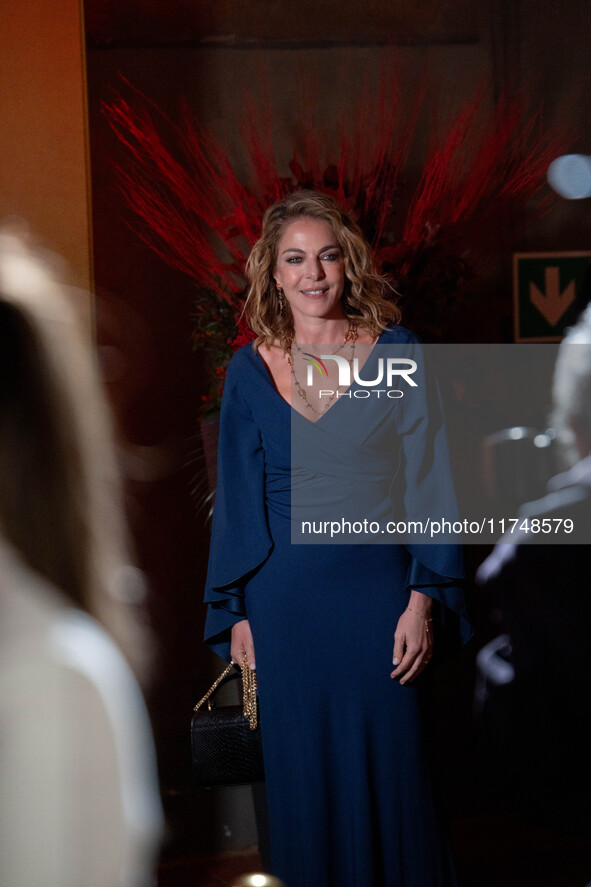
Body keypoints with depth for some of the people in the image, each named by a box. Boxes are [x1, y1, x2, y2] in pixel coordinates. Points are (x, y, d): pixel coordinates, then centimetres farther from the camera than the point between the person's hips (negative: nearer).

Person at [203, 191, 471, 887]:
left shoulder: (394, 352, 0)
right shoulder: (250, 370, 5)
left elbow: (426, 479, -1)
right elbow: (237, 501, 8)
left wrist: (424, 597, -8)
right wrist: (237, 614, 5)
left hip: (378, 590, -1)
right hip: (285, 602, 2)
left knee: (389, 770, 5)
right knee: (304, 776, 9)